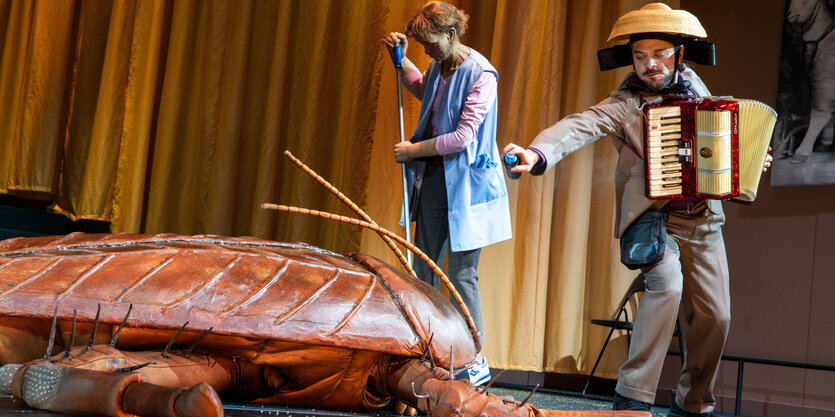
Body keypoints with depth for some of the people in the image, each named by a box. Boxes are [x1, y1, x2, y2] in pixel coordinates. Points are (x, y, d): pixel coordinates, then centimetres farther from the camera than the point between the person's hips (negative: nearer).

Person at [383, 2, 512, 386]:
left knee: (460, 274, -6)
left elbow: (463, 137, -21)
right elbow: (421, 88, 34)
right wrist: (401, 59, 19)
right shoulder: (439, 66, 8)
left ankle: (478, 363, 5)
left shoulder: (480, 74, -16)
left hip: (465, 187, -8)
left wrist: (413, 150, -12)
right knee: (423, 269, 11)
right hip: (432, 180, 8)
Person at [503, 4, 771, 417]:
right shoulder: (625, 103, -11)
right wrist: (538, 154, -48)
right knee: (667, 282, -30)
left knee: (714, 315, 6)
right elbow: (580, 126, -29)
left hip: (703, 219, 6)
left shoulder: (693, 85, 6)